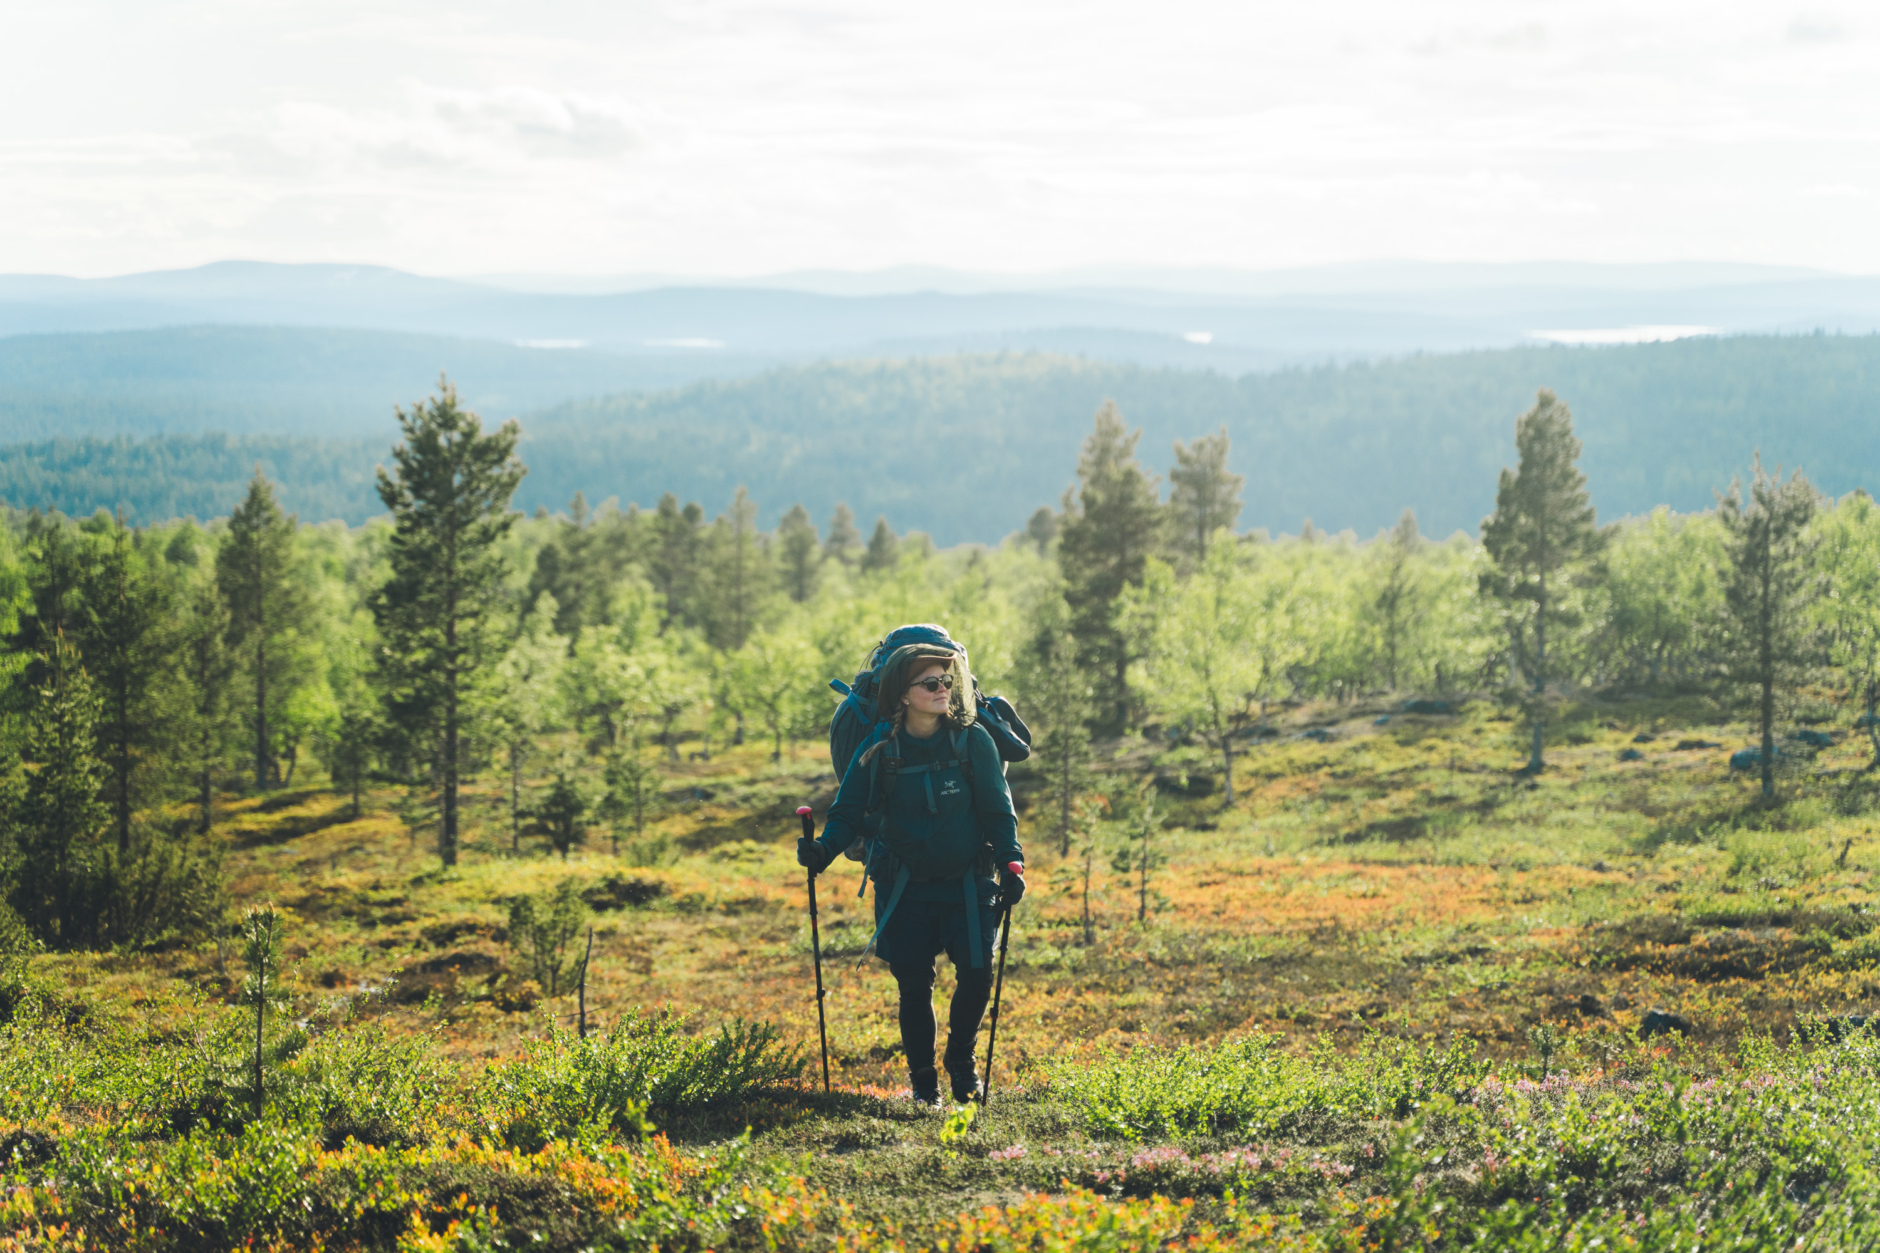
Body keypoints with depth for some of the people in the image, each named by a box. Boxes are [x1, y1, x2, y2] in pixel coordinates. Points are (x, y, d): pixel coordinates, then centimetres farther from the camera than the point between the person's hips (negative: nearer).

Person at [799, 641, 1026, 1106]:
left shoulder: (973, 741, -5)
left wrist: (1011, 863, -13)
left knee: (977, 972, -10)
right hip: (905, 887, 0)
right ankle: (923, 1080, 19)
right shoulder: (879, 749, -5)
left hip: (967, 883, 0)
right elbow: (849, 811, -1)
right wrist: (824, 849, -20)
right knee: (913, 981, -2)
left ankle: (961, 1060, 19)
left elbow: (997, 810, -1)